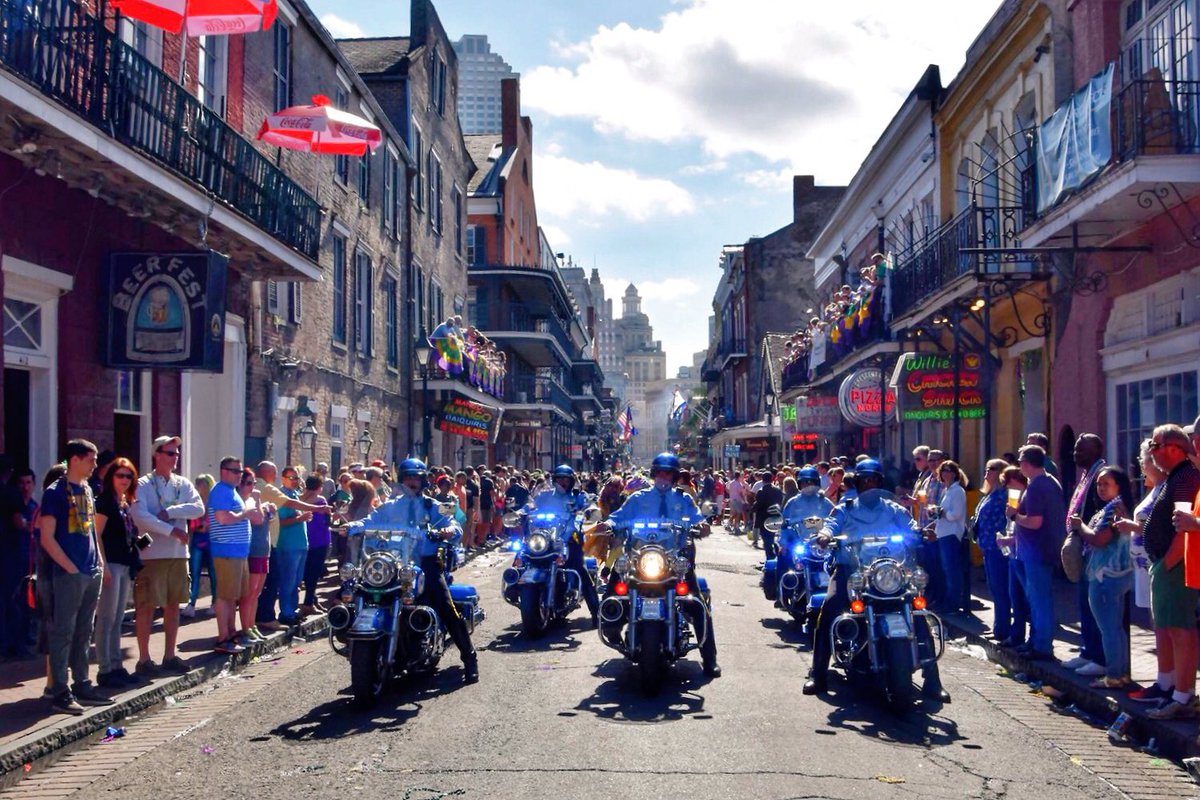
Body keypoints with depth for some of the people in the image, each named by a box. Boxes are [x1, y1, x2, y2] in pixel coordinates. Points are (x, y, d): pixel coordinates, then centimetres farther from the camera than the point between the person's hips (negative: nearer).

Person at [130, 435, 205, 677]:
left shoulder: (183, 484, 10)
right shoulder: (143, 485, -5)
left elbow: (199, 509, -4)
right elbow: (140, 516, -18)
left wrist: (170, 512, -17)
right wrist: (173, 530, -20)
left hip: (178, 554, 5)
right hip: (151, 555, -5)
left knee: (173, 605, 10)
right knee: (146, 607, -1)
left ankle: (169, 656, 19)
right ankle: (144, 659, 6)